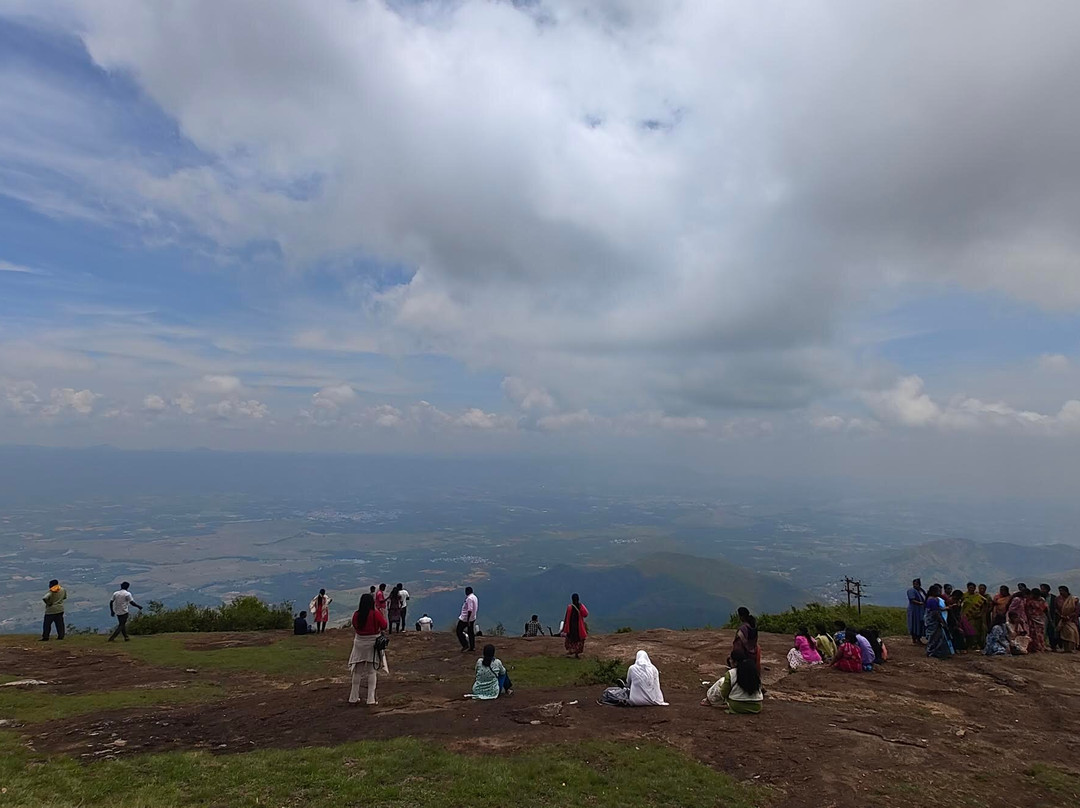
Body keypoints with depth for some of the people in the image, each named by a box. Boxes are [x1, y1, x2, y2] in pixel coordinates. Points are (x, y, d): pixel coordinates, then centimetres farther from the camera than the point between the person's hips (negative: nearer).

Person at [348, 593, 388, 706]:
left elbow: (354, 629, 7)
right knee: (372, 672, 5)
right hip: (373, 644, -3)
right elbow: (385, 627, -8)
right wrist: (384, 615, 4)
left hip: (359, 644, 3)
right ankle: (371, 699, 5)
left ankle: (353, 698, 22)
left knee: (357, 671, 14)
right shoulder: (376, 614, -15)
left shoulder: (356, 614, -4)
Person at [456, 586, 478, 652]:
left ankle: (466, 646, -2)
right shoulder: (475, 597, 9)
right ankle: (472, 647, 21)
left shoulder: (469, 598, -21)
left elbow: (470, 610, -27)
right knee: (471, 632, 16)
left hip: (465, 619, -9)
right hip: (472, 618, 9)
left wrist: (467, 620, -26)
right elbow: (476, 608, 15)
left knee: (459, 631, 2)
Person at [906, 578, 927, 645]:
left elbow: (926, 599, 17)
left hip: (922, 611, 7)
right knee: (915, 625, -3)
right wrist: (919, 603, -32)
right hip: (914, 610, -7)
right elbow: (912, 600, -18)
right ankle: (913, 640, 3)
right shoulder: (911, 591, -8)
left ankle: (919, 639, 20)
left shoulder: (922, 590, 14)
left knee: (921, 625, 9)